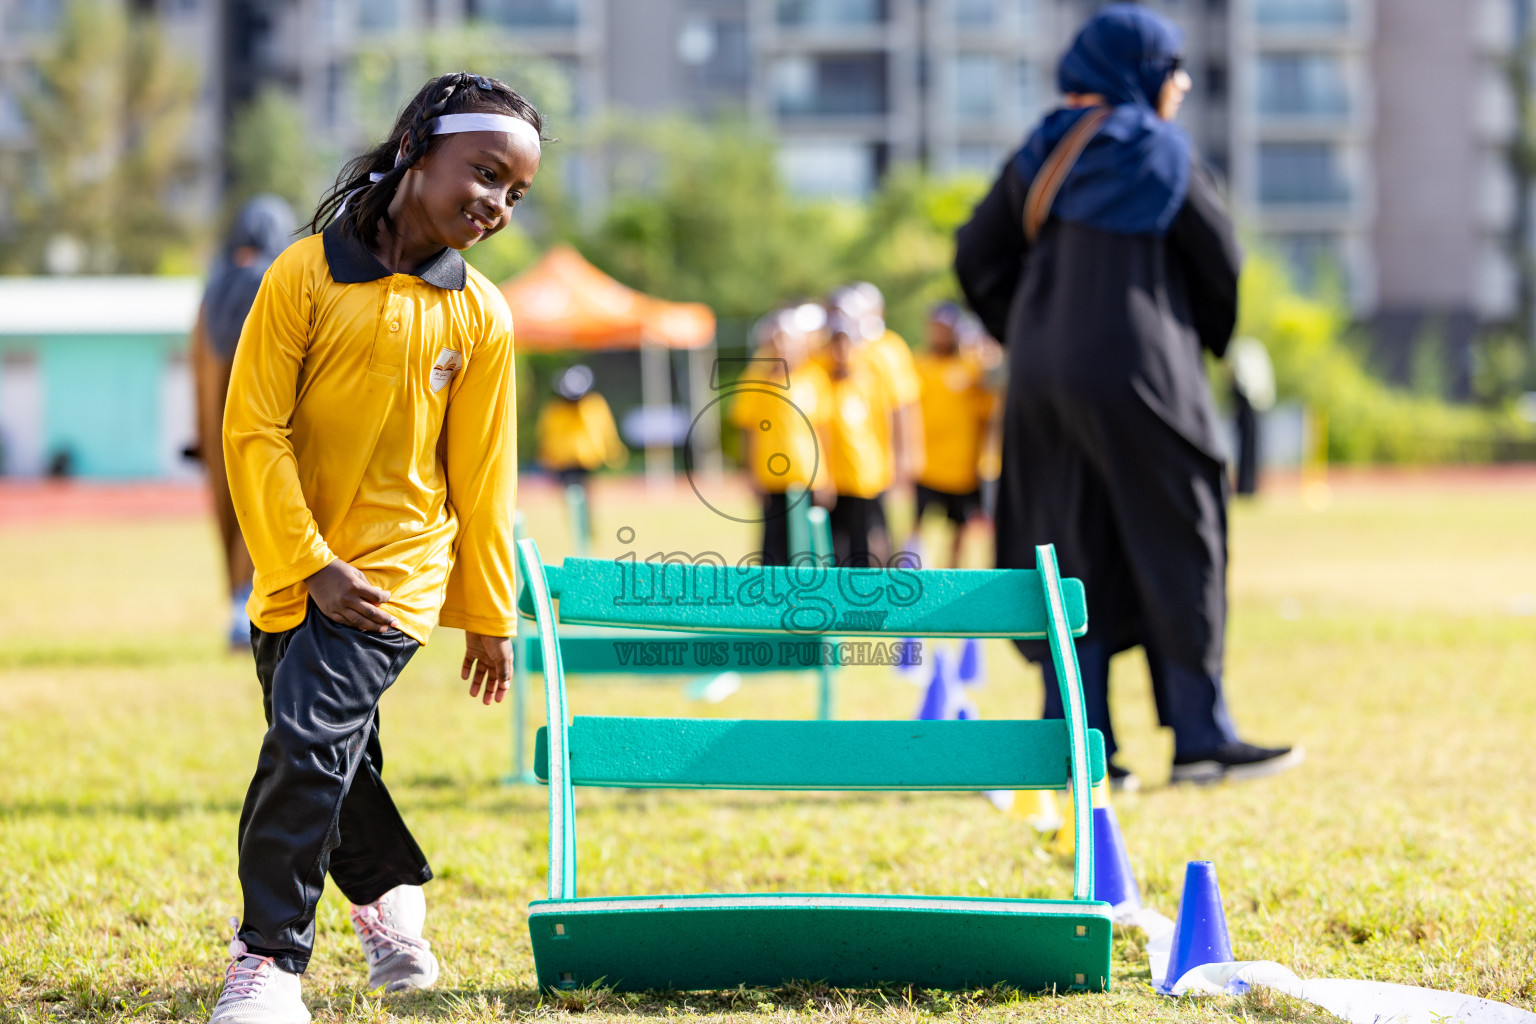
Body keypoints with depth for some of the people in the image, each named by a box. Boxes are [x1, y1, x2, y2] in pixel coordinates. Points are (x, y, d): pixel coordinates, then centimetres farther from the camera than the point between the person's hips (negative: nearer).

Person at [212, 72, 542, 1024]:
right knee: (336, 763, 13)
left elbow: (482, 476, 6)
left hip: (396, 570, -1)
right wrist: (310, 565, -13)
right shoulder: (308, 274, -7)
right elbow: (253, 428, -8)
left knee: (310, 739, -18)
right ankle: (390, 888, 41)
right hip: (295, 571, 1)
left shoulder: (481, 318, -1)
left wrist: (491, 615, 10)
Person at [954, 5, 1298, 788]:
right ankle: (1201, 738, 4)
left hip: (1045, 377, 5)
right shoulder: (1160, 154, -6)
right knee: (1176, 550, 3)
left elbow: (976, 258, 9)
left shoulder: (1041, 156, 8)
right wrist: (1209, 341, 17)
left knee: (1077, 557, 8)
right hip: (1136, 378, -5)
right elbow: (1219, 262, -1)